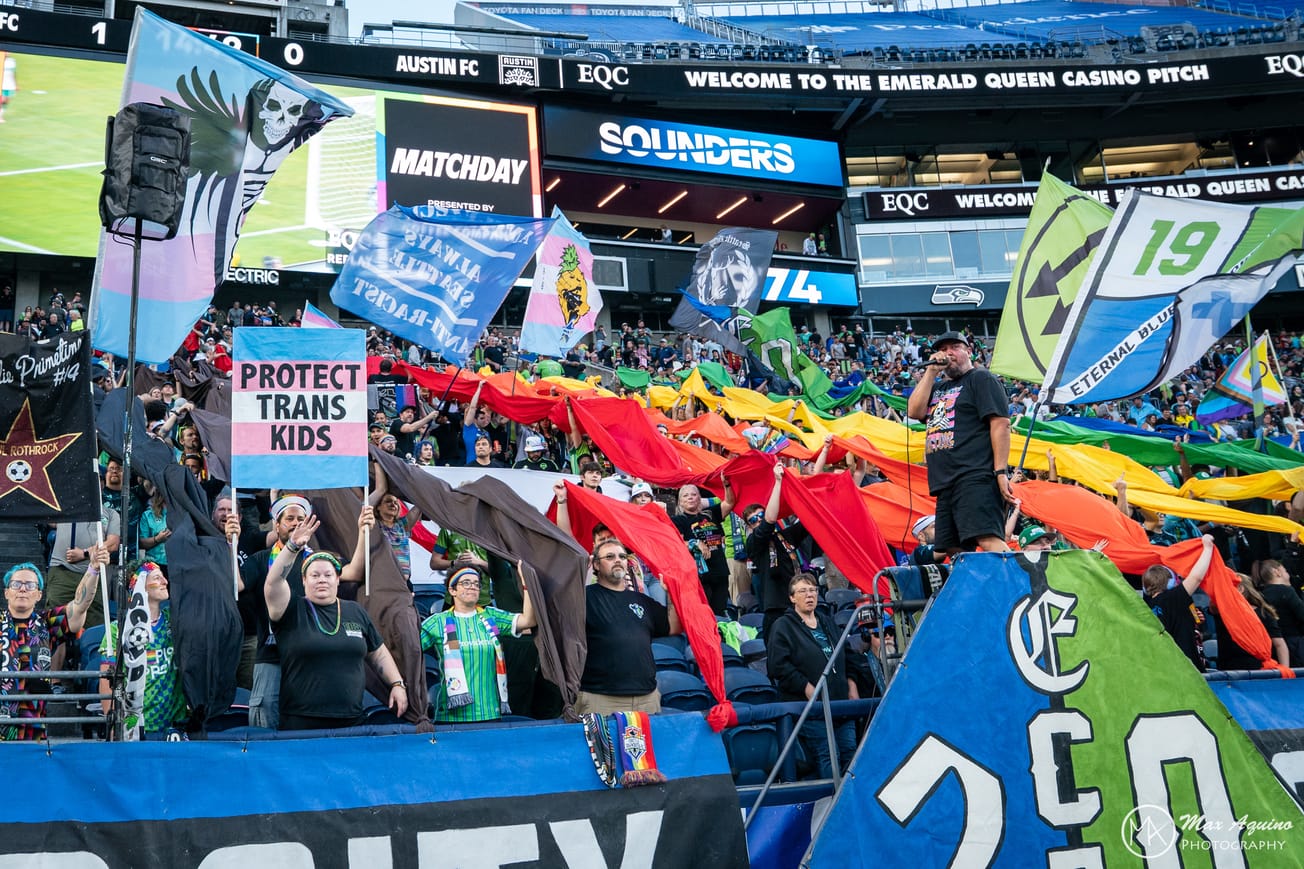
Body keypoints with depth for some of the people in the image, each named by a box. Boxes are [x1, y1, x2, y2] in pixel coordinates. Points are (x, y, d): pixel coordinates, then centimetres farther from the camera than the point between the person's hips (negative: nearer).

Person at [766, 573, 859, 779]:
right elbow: (777, 665, -10)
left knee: (850, 753, 4)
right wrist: (806, 687, -16)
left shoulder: (827, 623, 21)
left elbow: (845, 657, 28)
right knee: (828, 757, -10)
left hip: (841, 701, 6)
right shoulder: (783, 626, -1)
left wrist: (851, 684, 13)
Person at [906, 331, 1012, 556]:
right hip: (946, 482, 8)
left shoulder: (981, 378, 3)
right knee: (955, 551, 4)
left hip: (976, 477, -8)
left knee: (989, 540, -23)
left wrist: (1001, 472, -17)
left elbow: (1001, 423, -7)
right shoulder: (938, 388, 26)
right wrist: (931, 371, 8)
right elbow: (915, 411, 9)